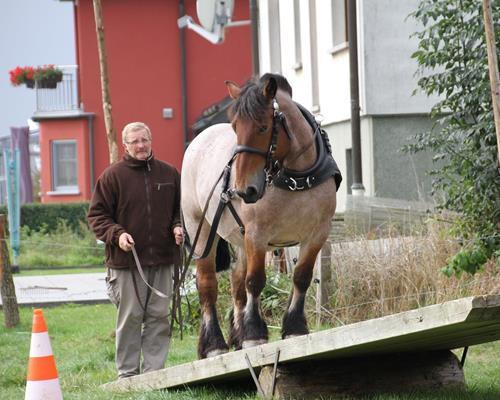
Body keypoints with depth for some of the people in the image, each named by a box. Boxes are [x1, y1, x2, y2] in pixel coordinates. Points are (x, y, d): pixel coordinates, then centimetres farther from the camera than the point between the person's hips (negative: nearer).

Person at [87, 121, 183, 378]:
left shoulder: (169, 174, 9)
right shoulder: (113, 176, -2)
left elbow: (180, 209, 20)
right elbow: (96, 214, 0)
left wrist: (178, 227, 0)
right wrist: (116, 234, -15)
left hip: (163, 260, 3)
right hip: (127, 261, -3)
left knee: (159, 317, 5)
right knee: (130, 317, 1)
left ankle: (153, 371, 11)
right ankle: (128, 374, 8)